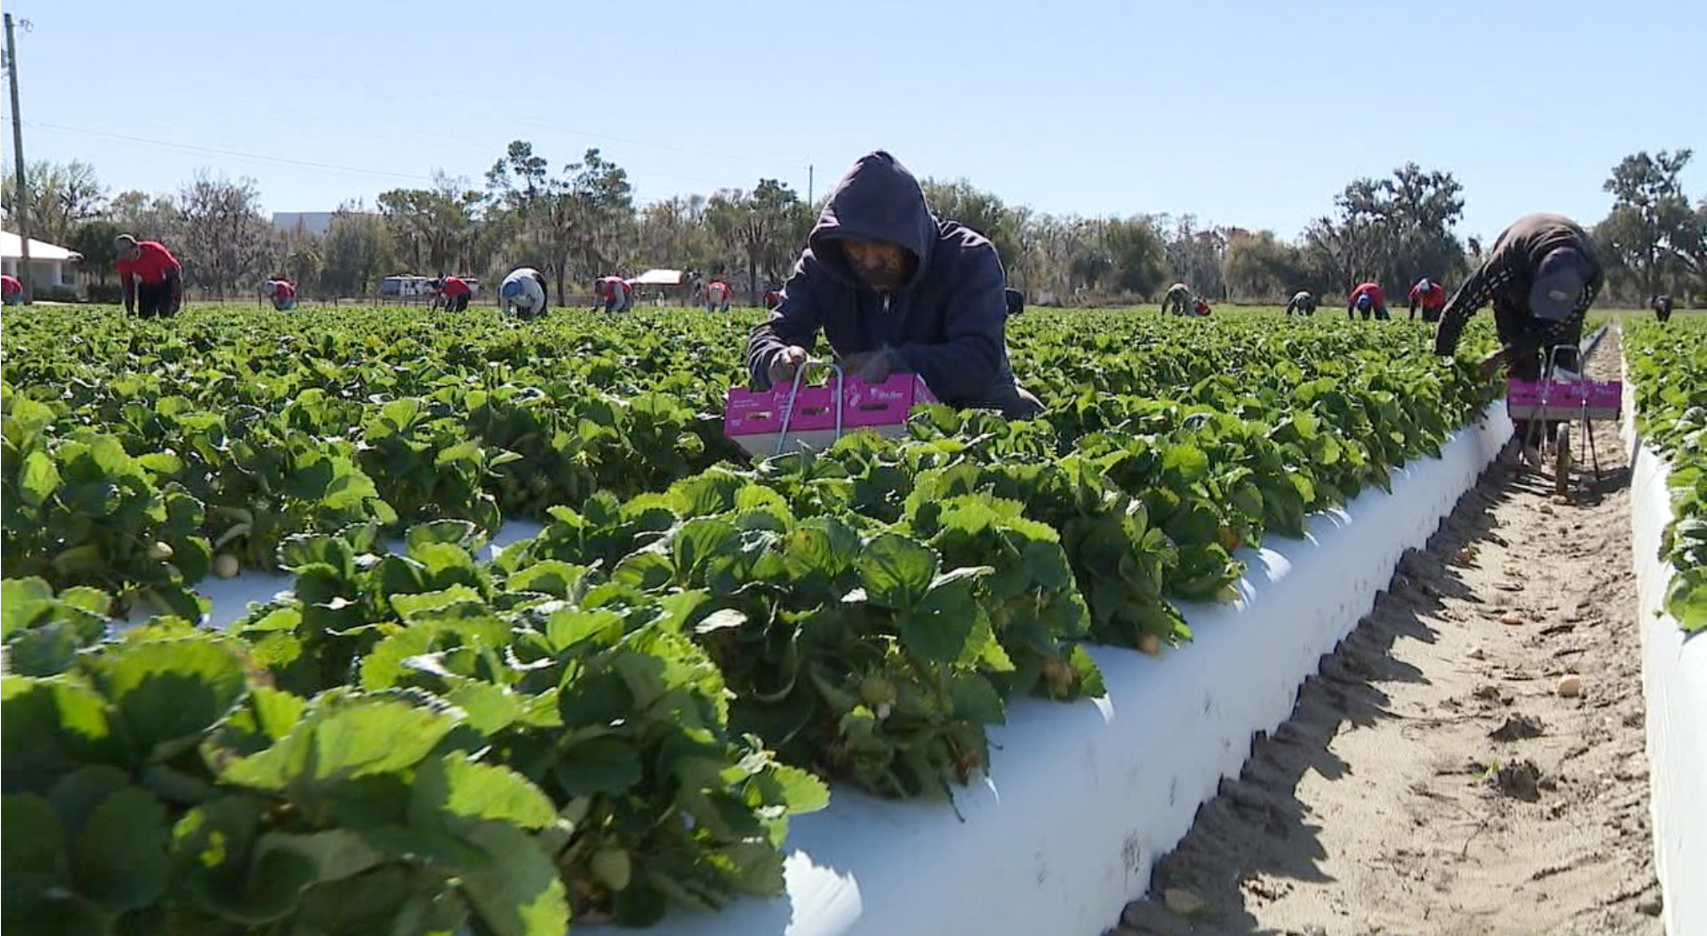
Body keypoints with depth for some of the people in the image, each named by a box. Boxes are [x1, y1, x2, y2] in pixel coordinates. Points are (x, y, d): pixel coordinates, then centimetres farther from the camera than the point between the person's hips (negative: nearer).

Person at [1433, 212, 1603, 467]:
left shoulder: (1591, 277, -40)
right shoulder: (1507, 261, -48)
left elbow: (1555, 328, -26)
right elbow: (1457, 310, -39)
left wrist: (1502, 356, -31)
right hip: (1514, 293, -1)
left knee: (1564, 365, -6)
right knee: (1523, 368, -12)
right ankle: (1527, 442, -6)